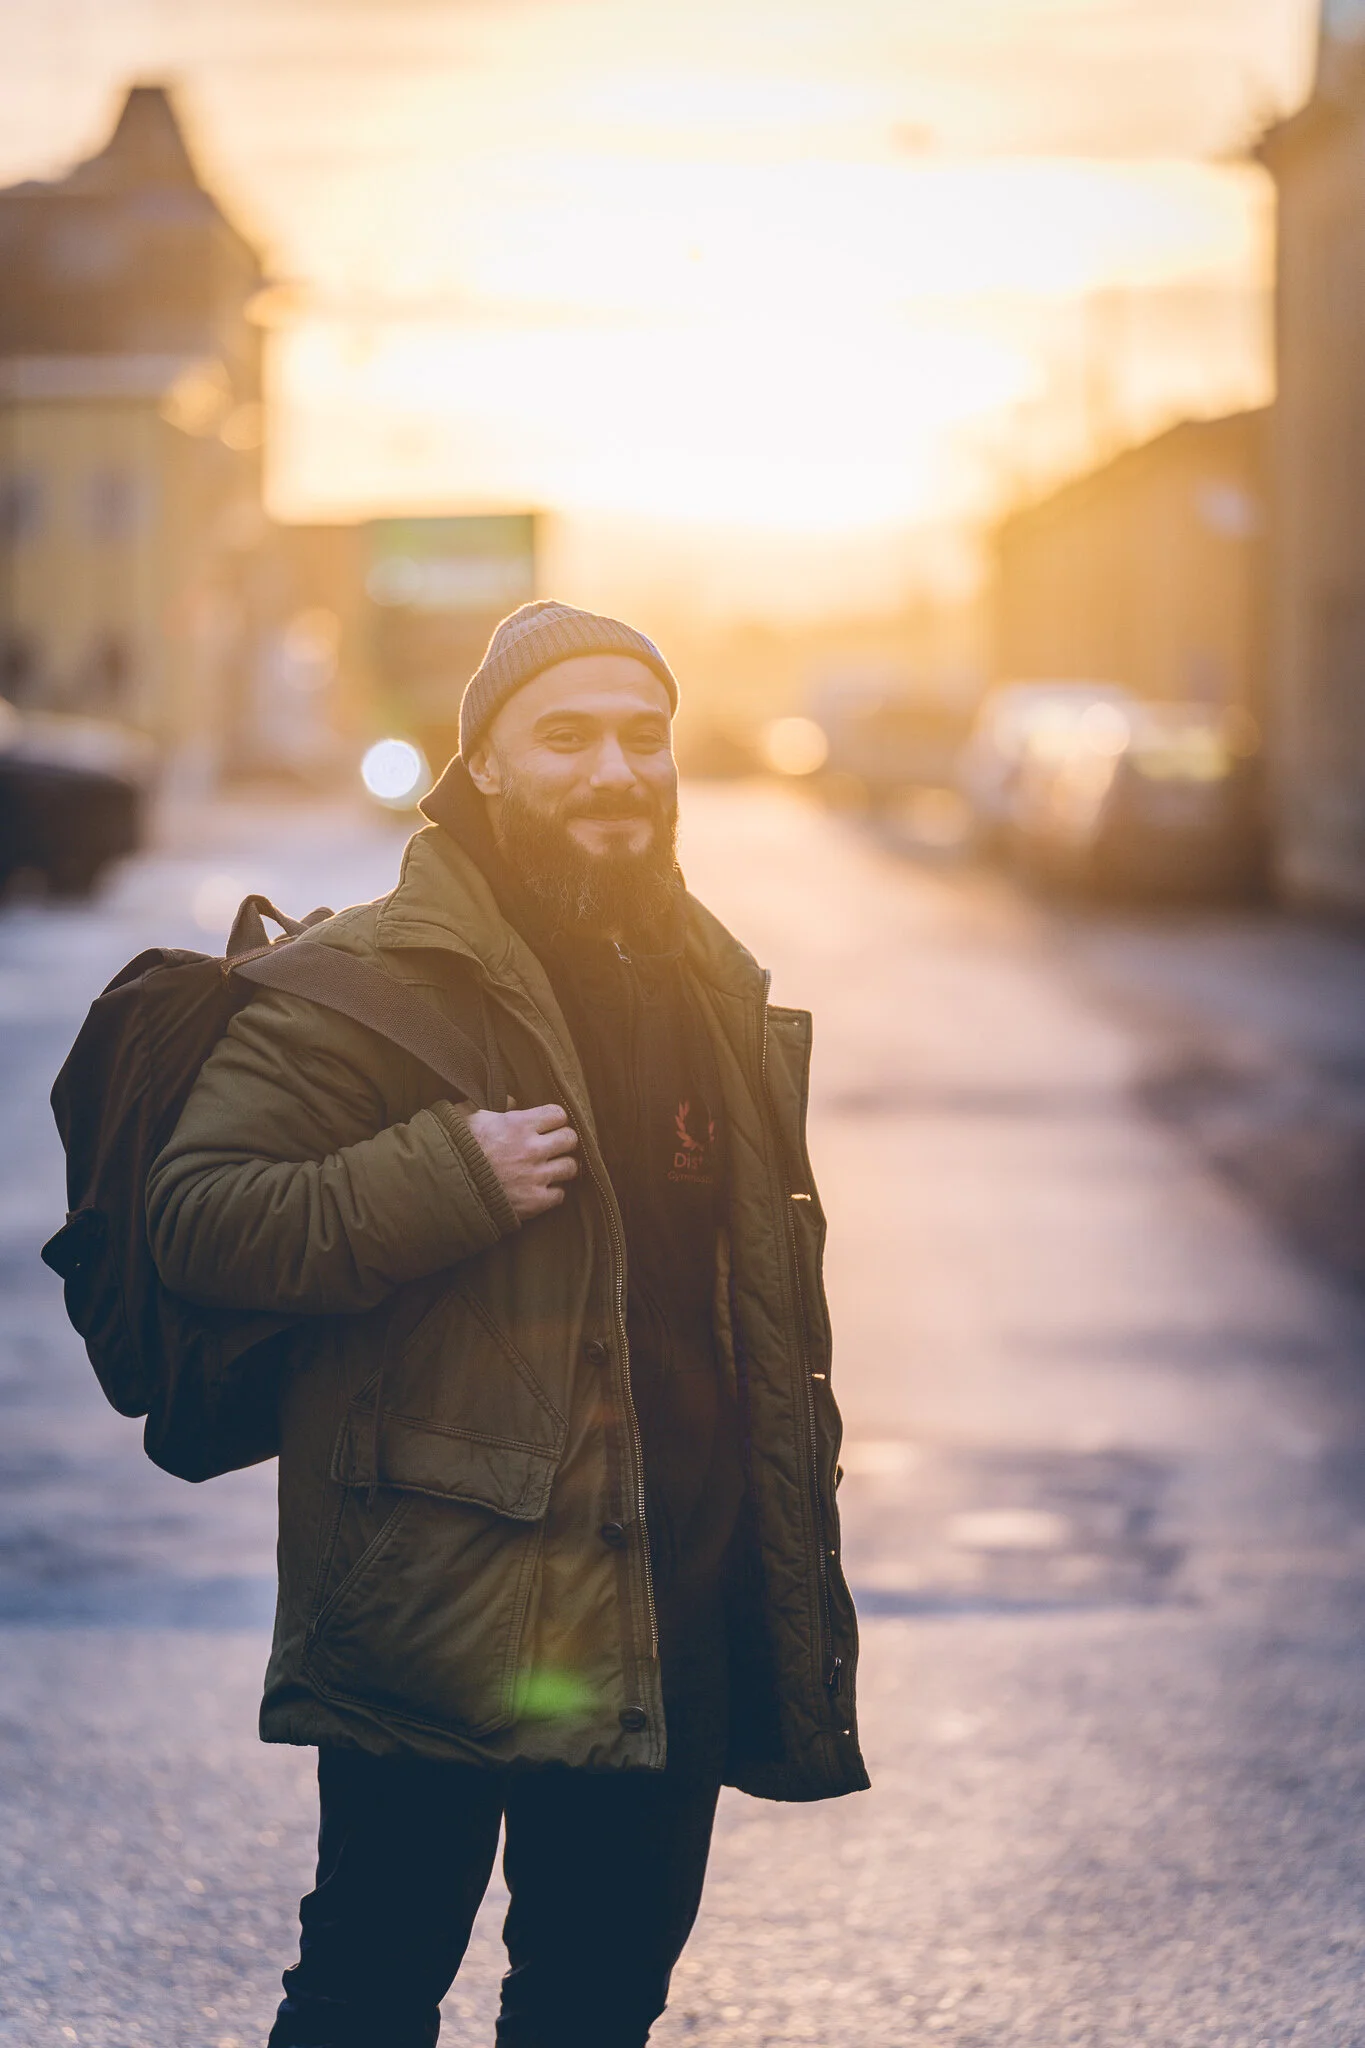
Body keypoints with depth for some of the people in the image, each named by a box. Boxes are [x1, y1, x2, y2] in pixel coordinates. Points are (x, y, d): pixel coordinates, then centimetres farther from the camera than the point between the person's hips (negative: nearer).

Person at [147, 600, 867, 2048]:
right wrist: (448, 1180, -25)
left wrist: (794, 1537, 21)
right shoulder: (370, 983, -9)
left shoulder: (713, 988, 15)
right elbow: (196, 1215, -16)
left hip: (672, 1601, 7)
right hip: (451, 1592, -6)